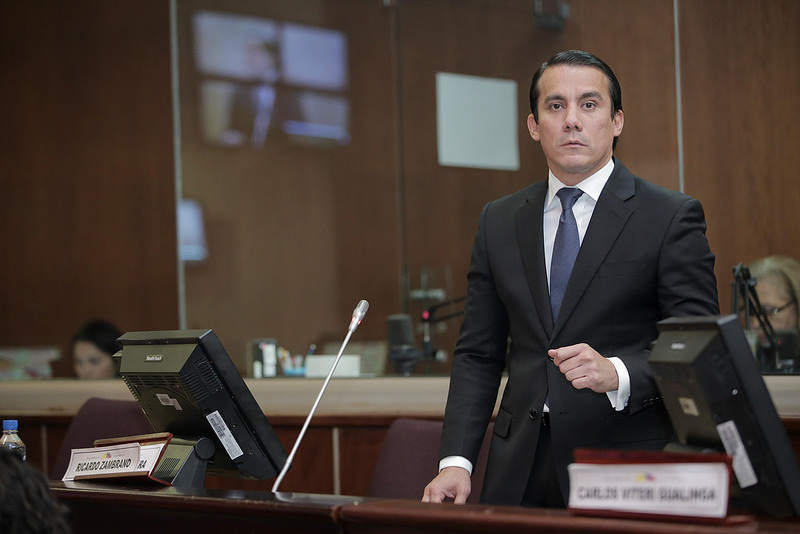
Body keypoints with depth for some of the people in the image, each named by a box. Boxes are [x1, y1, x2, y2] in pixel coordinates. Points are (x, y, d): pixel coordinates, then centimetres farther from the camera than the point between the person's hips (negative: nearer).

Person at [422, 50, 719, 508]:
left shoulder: (673, 217, -2)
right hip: (520, 470, 4)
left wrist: (618, 373, -24)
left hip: (627, 471, -3)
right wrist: (457, 461, -1)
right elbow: (478, 355, 11)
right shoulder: (499, 222, 11)